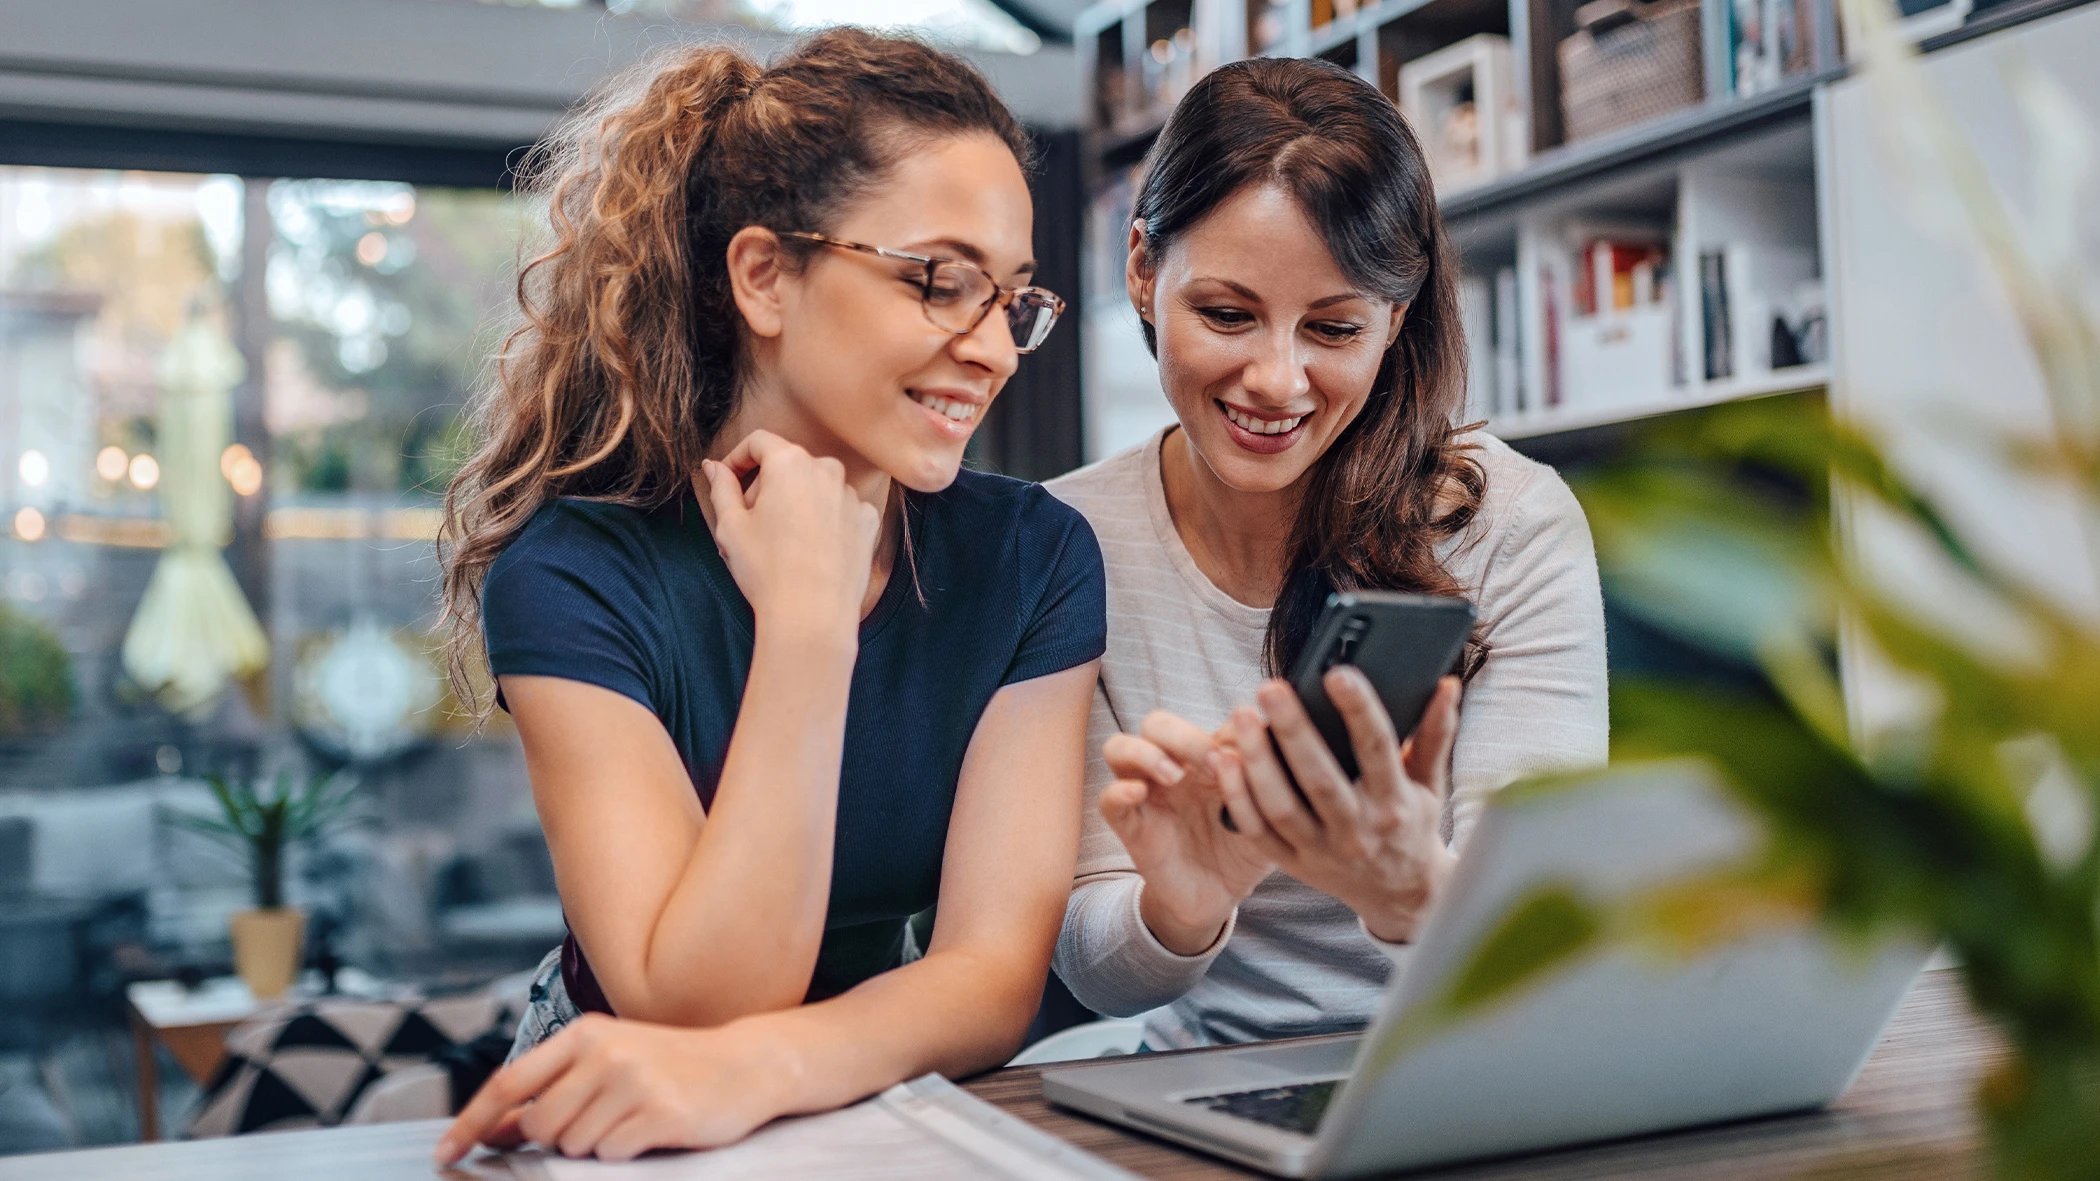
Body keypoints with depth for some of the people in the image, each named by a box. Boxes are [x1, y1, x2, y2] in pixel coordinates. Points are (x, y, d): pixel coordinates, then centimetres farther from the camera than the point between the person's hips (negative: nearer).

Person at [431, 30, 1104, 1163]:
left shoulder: (1033, 558, -6)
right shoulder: (575, 577, -14)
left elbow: (997, 971, -12)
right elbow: (697, 1008, -20)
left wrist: (749, 1072, -31)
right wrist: (807, 617, -24)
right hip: (628, 1132, -2)